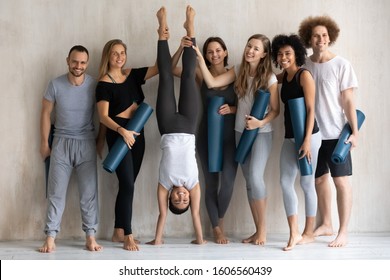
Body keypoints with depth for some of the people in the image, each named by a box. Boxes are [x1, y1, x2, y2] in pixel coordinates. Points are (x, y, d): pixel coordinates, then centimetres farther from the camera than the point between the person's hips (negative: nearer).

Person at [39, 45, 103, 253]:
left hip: (86, 144, 0)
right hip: (61, 143, 0)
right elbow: (46, 113, 2)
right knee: (56, 192, 0)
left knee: (89, 192, 0)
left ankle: (91, 237, 7)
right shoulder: (55, 85, -6)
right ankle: (50, 237, 3)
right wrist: (44, 143, 3)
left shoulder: (95, 85, -6)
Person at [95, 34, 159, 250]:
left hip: (136, 133, 6)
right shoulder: (104, 84, -8)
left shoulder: (133, 75, 9)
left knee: (127, 184, 10)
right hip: (118, 134, -6)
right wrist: (121, 131, -31)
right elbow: (103, 116, -15)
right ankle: (128, 235, -3)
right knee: (127, 184, -10)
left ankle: (118, 232, 19)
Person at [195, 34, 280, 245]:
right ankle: (258, 230, 15)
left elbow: (275, 110, -4)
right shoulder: (238, 72, 2)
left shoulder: (269, 78, -9)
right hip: (241, 132, 5)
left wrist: (260, 123, -21)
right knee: (249, 181, 7)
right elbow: (212, 83, -11)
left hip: (261, 133, -5)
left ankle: (263, 228, -3)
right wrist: (200, 59, -19)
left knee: (255, 177, -18)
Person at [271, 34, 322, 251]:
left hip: (308, 135, -7)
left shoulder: (304, 75, -9)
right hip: (289, 137, 7)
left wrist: (307, 140, -20)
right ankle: (294, 233, 5)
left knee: (306, 183, 1)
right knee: (285, 182, 1)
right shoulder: (283, 78, 11)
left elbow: (310, 109, -14)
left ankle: (309, 233, 13)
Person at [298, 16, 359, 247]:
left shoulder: (341, 65, -6)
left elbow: (349, 101, -7)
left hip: (336, 133, -4)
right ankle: (326, 224, 28)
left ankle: (343, 232, 6)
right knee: (320, 179, 14)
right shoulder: (304, 65, 5)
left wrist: (354, 131, -10)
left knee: (341, 181, 0)